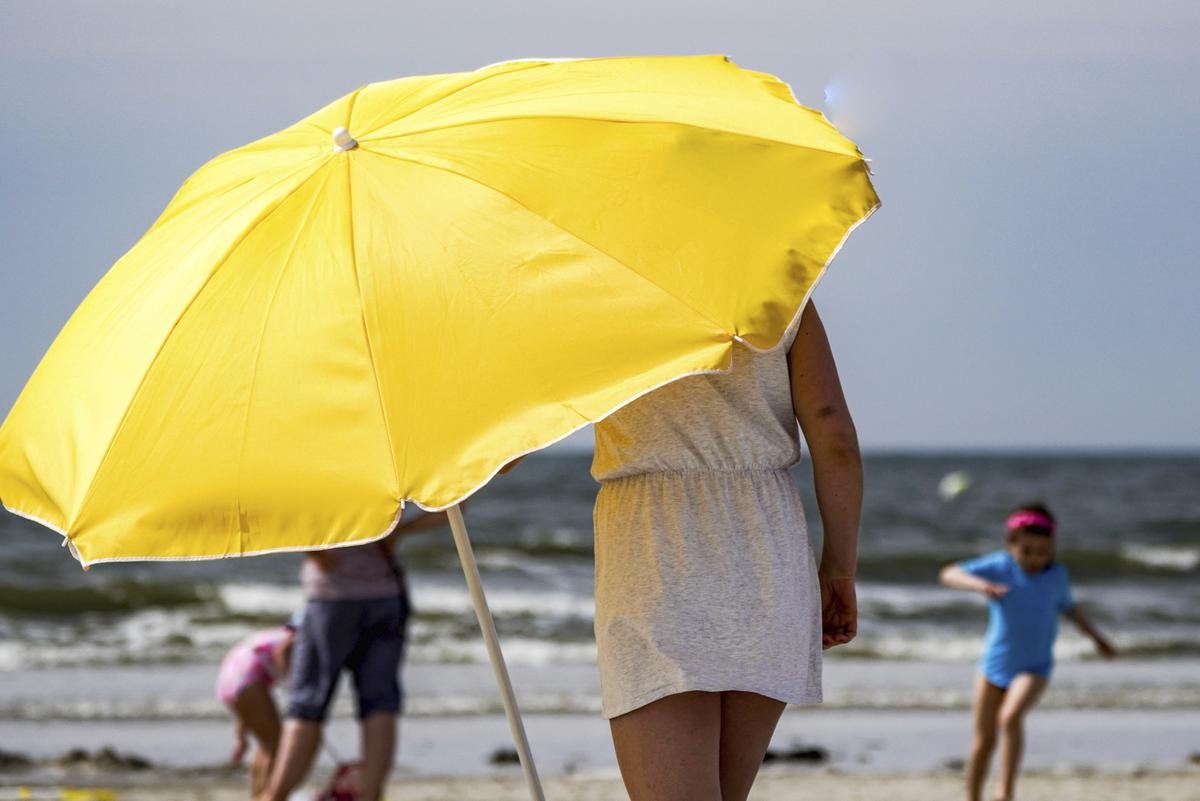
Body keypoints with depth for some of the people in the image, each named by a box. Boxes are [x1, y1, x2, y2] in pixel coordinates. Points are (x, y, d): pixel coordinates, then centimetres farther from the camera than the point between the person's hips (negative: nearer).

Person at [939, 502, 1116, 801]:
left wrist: (1097, 638, 25)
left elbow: (1068, 607, 18)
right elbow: (949, 574, -22)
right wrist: (981, 584, -41)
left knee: (1010, 717, -28)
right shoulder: (1000, 566, -12)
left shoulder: (1057, 575, -4)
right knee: (984, 740, 7)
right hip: (994, 664, 1)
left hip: (1034, 668, -1)